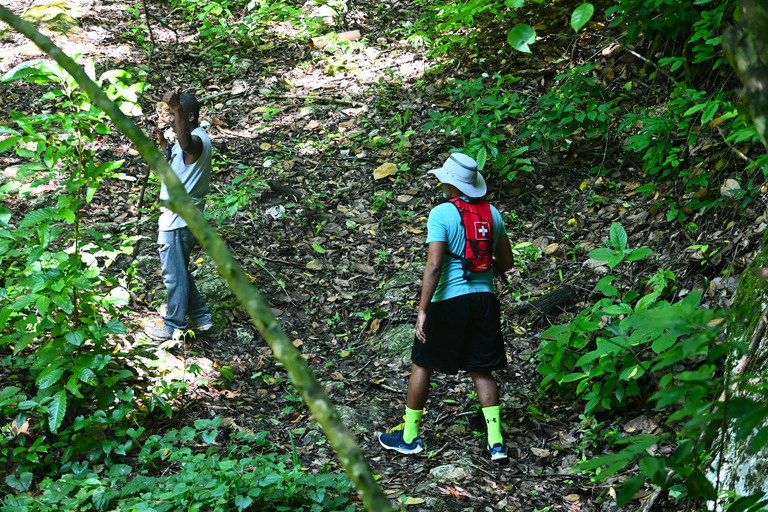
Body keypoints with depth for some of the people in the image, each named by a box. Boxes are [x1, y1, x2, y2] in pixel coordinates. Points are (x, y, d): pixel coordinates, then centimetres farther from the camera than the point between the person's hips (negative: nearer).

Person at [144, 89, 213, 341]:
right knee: (179, 271, 22)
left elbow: (185, 144, -48)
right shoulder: (190, 139, 12)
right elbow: (172, 165, 23)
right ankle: (200, 317, 30)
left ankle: (174, 325, 18)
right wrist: (163, 143, 9)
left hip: (179, 220, -11)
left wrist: (177, 108, -53)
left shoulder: (197, 141, -22)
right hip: (178, 216, 11)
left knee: (174, 273, 4)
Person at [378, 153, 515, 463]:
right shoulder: (491, 213, 6)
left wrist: (423, 310, -18)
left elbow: (434, 265, -19)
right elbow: (506, 262, 13)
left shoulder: (442, 214, -11)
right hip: (484, 298, 5)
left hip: (449, 300, -5)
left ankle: (409, 437, 20)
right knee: (481, 370, 12)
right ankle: (496, 442, 5)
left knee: (421, 365, 11)